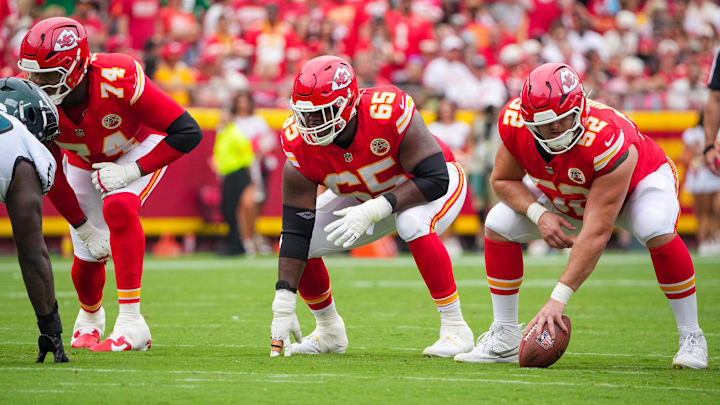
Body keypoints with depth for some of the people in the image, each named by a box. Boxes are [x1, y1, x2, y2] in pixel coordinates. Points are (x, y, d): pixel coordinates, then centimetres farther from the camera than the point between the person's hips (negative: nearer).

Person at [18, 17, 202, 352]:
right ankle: (90, 317, 41)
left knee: (119, 207, -33)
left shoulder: (118, 80, -40)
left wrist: (132, 171, -35)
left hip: (139, 149, -4)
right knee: (88, 259, 4)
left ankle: (131, 322, -30)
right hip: (84, 160, 4)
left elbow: (188, 133, -34)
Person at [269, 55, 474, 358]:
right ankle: (329, 332, 13)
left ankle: (455, 328, -24)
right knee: (304, 241, -11)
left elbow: (435, 180, -35)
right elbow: (296, 231, -23)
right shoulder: (301, 147, -25)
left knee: (413, 224, -37)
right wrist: (283, 307, -29)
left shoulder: (390, 114, -39)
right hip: (367, 196, 5)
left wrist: (374, 210, -44)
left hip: (433, 183, -5)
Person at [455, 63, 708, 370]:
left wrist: (558, 300, -46)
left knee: (657, 232, -35)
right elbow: (503, 180, -10)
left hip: (639, 180, -5)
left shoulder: (608, 141, -44)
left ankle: (691, 338, -19)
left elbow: (596, 233, -43)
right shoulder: (515, 120, -30)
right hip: (565, 195, 5)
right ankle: (504, 337, 0)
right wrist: (539, 215, -32)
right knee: (498, 227, -12)